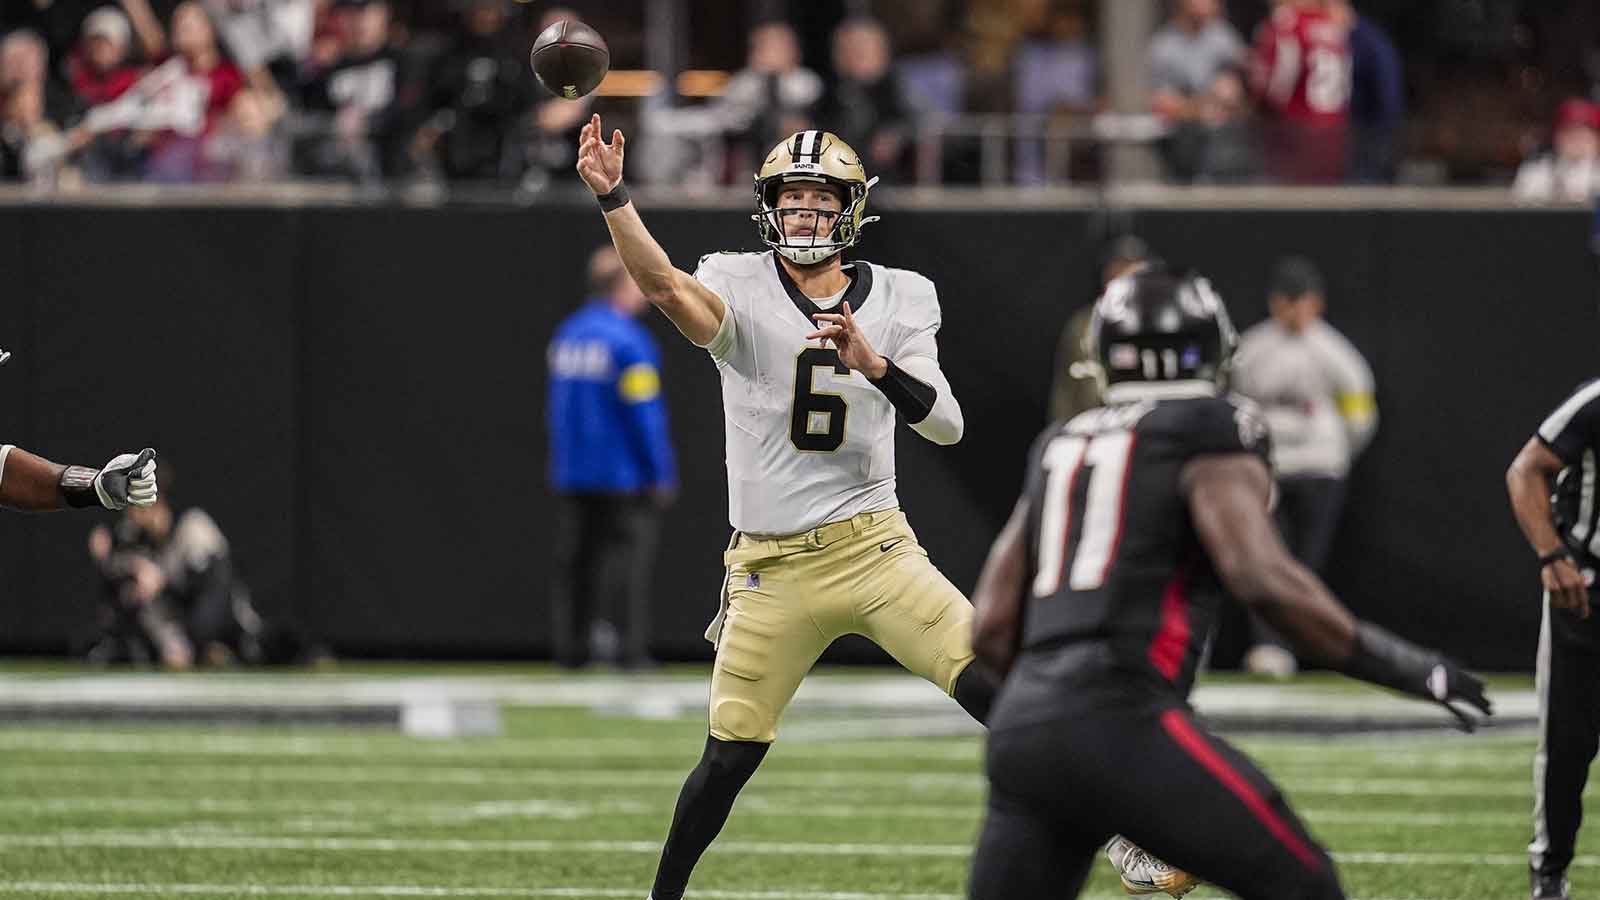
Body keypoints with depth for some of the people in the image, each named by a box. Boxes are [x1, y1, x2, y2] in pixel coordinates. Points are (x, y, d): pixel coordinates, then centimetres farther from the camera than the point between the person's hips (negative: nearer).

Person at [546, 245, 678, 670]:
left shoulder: (566, 335, 9)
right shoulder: (629, 341, -13)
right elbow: (645, 413, -15)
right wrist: (661, 475, -11)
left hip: (571, 475, 7)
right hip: (623, 475, -7)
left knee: (574, 560, 9)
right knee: (630, 557, -3)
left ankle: (569, 646, 9)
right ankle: (631, 647, -7)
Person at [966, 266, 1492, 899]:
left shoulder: (1059, 450, 23)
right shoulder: (1210, 436, 3)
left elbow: (992, 629, 20)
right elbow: (1266, 580, -13)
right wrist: (1408, 669, -6)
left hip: (1020, 729, 7)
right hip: (1118, 728, -7)